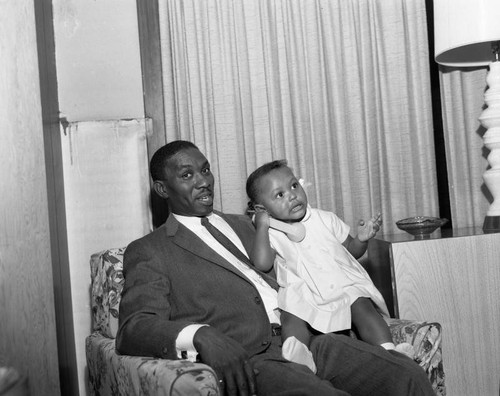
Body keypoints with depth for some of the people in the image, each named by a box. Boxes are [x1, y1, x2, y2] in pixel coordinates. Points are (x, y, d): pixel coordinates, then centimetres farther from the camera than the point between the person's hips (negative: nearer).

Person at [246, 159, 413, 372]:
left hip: (345, 285, 1)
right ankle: (296, 349, -54)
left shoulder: (325, 219, 16)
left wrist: (362, 239, 2)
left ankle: (388, 350, -39)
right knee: (291, 315, -31)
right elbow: (262, 264, -10)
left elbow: (352, 251, 23)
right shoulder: (272, 234, 9)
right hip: (303, 296, -1)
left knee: (361, 306, -28)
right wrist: (262, 227, -7)